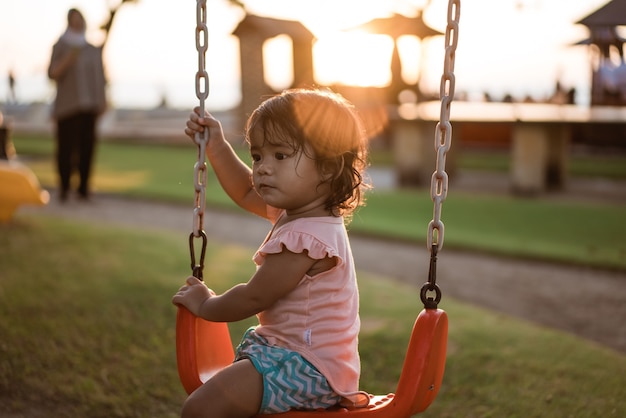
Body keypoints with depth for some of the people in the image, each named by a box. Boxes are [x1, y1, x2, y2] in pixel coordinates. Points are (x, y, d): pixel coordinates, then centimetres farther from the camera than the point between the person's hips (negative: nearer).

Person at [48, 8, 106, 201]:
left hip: (89, 106, 4)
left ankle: (83, 187, 8)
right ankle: (64, 188, 2)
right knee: (66, 147, -6)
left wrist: (103, 99, 11)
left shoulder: (93, 49, 14)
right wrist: (69, 59, -20)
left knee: (87, 146, 1)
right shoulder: (60, 46, 2)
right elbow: (53, 73, -7)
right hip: (67, 106, -4)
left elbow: (100, 76, 18)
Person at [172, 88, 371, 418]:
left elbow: (252, 298, -17)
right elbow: (245, 193, 25)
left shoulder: (304, 238, -26)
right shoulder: (295, 209, 6)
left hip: (308, 367, -11)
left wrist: (206, 305, 1)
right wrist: (216, 146, 20)